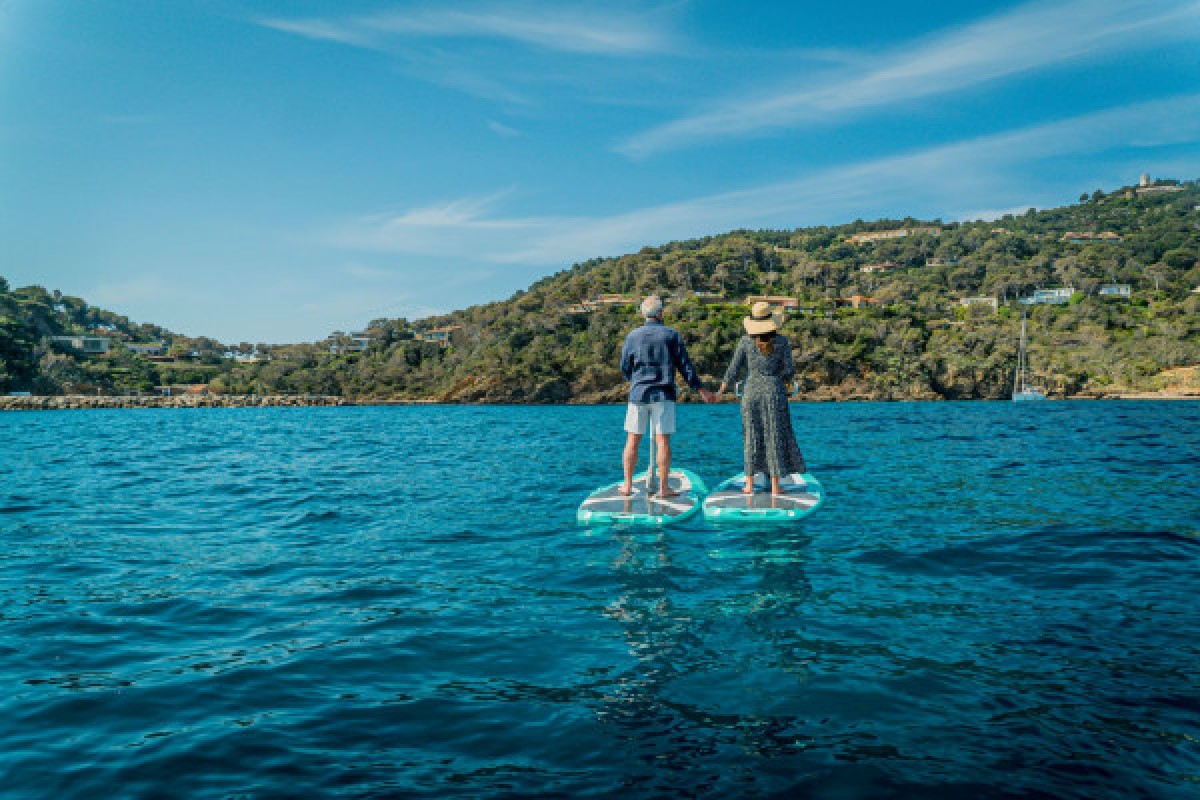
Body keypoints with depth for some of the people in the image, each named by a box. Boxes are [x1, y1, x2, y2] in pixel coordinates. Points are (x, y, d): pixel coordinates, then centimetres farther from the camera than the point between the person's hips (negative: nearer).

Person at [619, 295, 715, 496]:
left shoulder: (633, 336, 3)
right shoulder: (671, 335, 0)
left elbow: (625, 368, 7)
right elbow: (685, 365, 0)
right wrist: (700, 389, 8)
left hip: (638, 394, 1)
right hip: (663, 395, -1)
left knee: (632, 440, 7)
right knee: (663, 440, 0)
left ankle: (628, 485, 10)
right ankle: (663, 487, 0)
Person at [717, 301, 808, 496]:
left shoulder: (746, 341, -2)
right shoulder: (782, 341, -3)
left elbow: (733, 370, 0)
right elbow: (789, 371, -5)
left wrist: (721, 390, 12)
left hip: (751, 392, 1)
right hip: (774, 392, -1)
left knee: (752, 437, 10)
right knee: (775, 438, 4)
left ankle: (749, 484, 12)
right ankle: (775, 487, 5)